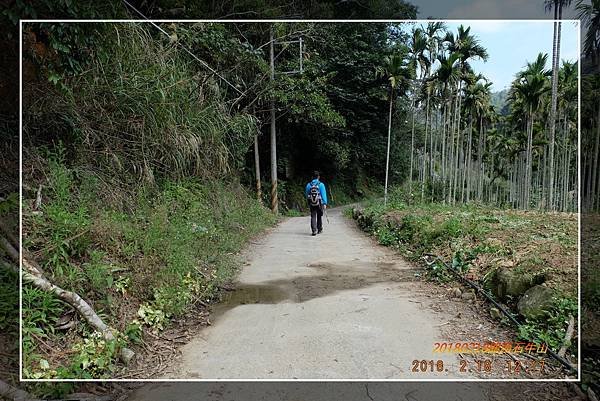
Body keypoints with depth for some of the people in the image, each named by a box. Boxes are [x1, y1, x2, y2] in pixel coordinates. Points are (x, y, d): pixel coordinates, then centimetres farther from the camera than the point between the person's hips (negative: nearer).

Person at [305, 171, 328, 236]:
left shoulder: (308, 185, 2)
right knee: (319, 217, 14)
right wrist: (325, 203, -12)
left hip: (311, 204, 1)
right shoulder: (321, 184, -7)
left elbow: (306, 194, 12)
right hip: (319, 203, -1)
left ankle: (314, 230, -13)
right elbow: (323, 194, -12)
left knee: (313, 217, 1)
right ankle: (319, 230, 25)